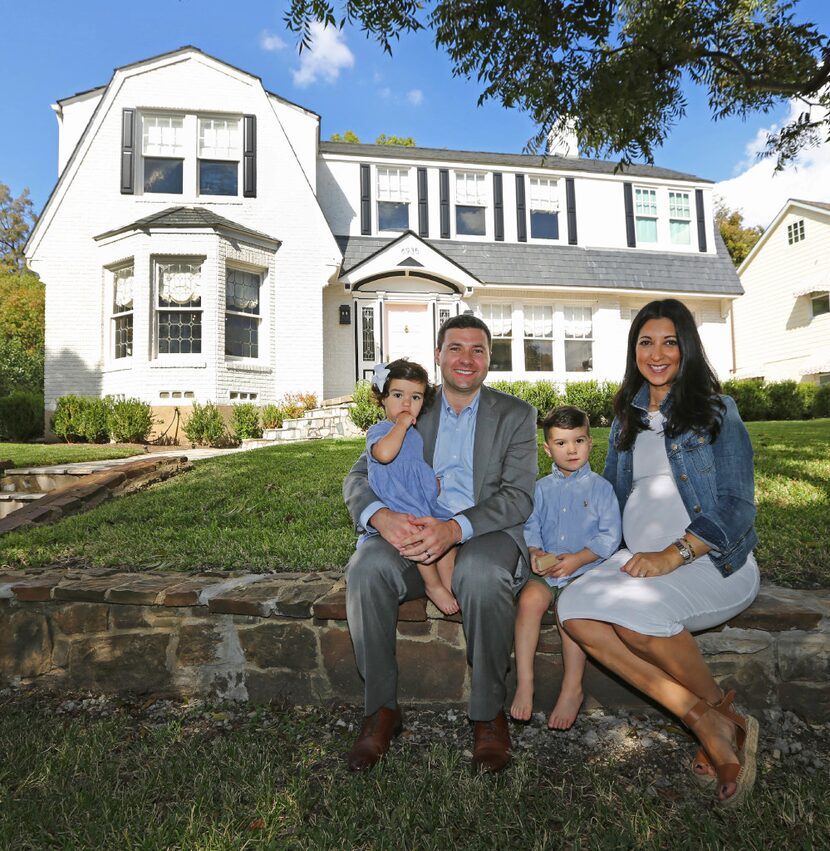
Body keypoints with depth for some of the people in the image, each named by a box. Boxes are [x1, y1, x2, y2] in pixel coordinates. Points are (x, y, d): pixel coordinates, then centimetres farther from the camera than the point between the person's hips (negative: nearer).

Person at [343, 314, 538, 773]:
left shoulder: (515, 414, 6)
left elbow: (519, 496, -6)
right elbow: (359, 477, 3)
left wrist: (456, 528, -25)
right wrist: (381, 516, -23)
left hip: (485, 532, -2)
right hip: (412, 531, 2)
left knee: (481, 575, -35)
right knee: (367, 568, -27)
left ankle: (489, 713, -10)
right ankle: (381, 708, -7)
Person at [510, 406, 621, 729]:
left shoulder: (600, 487, 3)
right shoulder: (542, 488, 12)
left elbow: (610, 536, -3)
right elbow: (531, 526, 10)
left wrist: (576, 559, -14)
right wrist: (536, 552, -11)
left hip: (586, 568, -2)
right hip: (546, 568, 3)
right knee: (530, 598, -26)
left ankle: (572, 688, -11)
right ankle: (524, 682, -17)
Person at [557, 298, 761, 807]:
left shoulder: (717, 412, 2)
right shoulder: (627, 419, 17)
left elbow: (736, 508, -6)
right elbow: (612, 494, 22)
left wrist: (674, 555, -19)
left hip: (714, 561, -4)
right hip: (640, 561, 5)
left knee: (635, 609, -33)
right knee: (576, 611, -24)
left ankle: (722, 708, -4)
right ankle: (706, 723, -13)